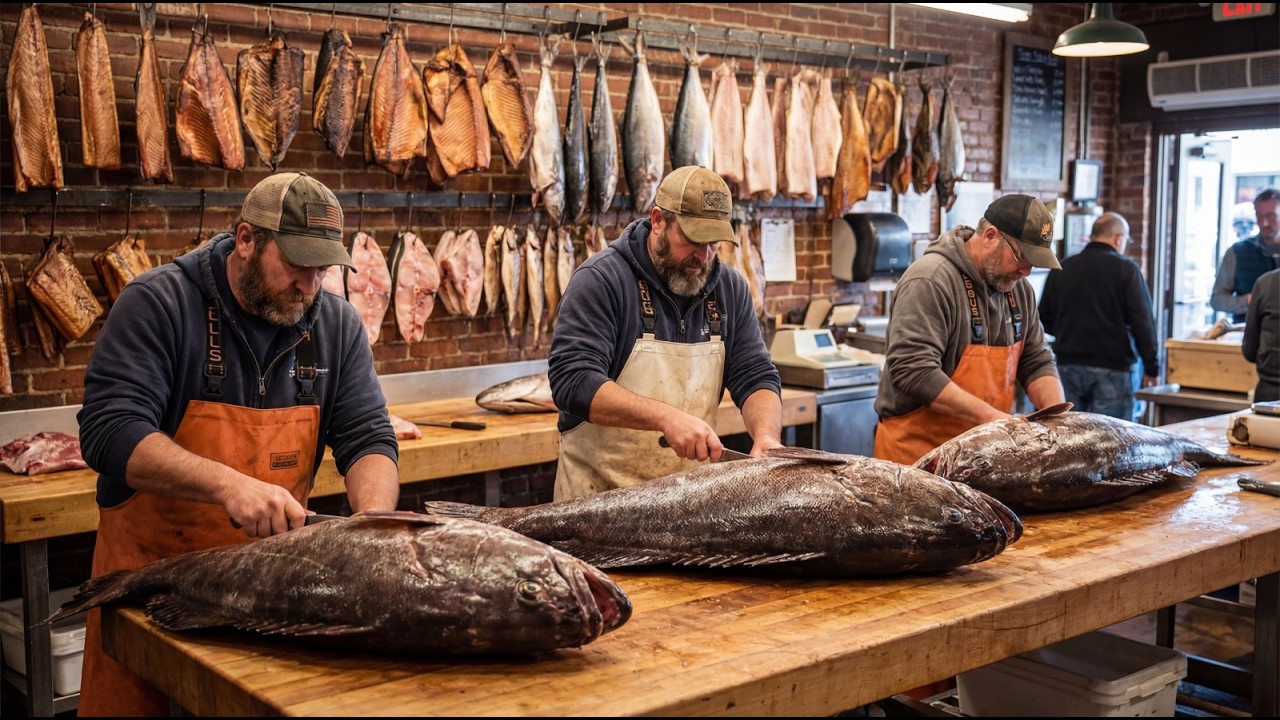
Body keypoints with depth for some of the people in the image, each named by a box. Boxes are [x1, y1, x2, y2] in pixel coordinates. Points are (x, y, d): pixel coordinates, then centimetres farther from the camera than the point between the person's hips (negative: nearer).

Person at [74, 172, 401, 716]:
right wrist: (226, 483, -37)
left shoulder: (337, 324, -1)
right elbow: (109, 431, -23)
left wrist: (374, 519, -24)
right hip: (151, 571, -3)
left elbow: (368, 440, -2)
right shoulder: (157, 304, -14)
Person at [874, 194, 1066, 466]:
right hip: (918, 448, -7)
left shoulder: (1018, 287, 7)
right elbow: (913, 371, -26)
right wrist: (991, 415, -27)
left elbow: (1036, 362, 14)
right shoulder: (929, 281, -18)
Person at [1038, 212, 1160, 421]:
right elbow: (1143, 321, -8)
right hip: (1113, 368, -4)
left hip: (1068, 366, 4)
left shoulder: (1061, 269, 5)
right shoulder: (1126, 269, -6)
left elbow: (1045, 319, 11)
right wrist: (1152, 368, -1)